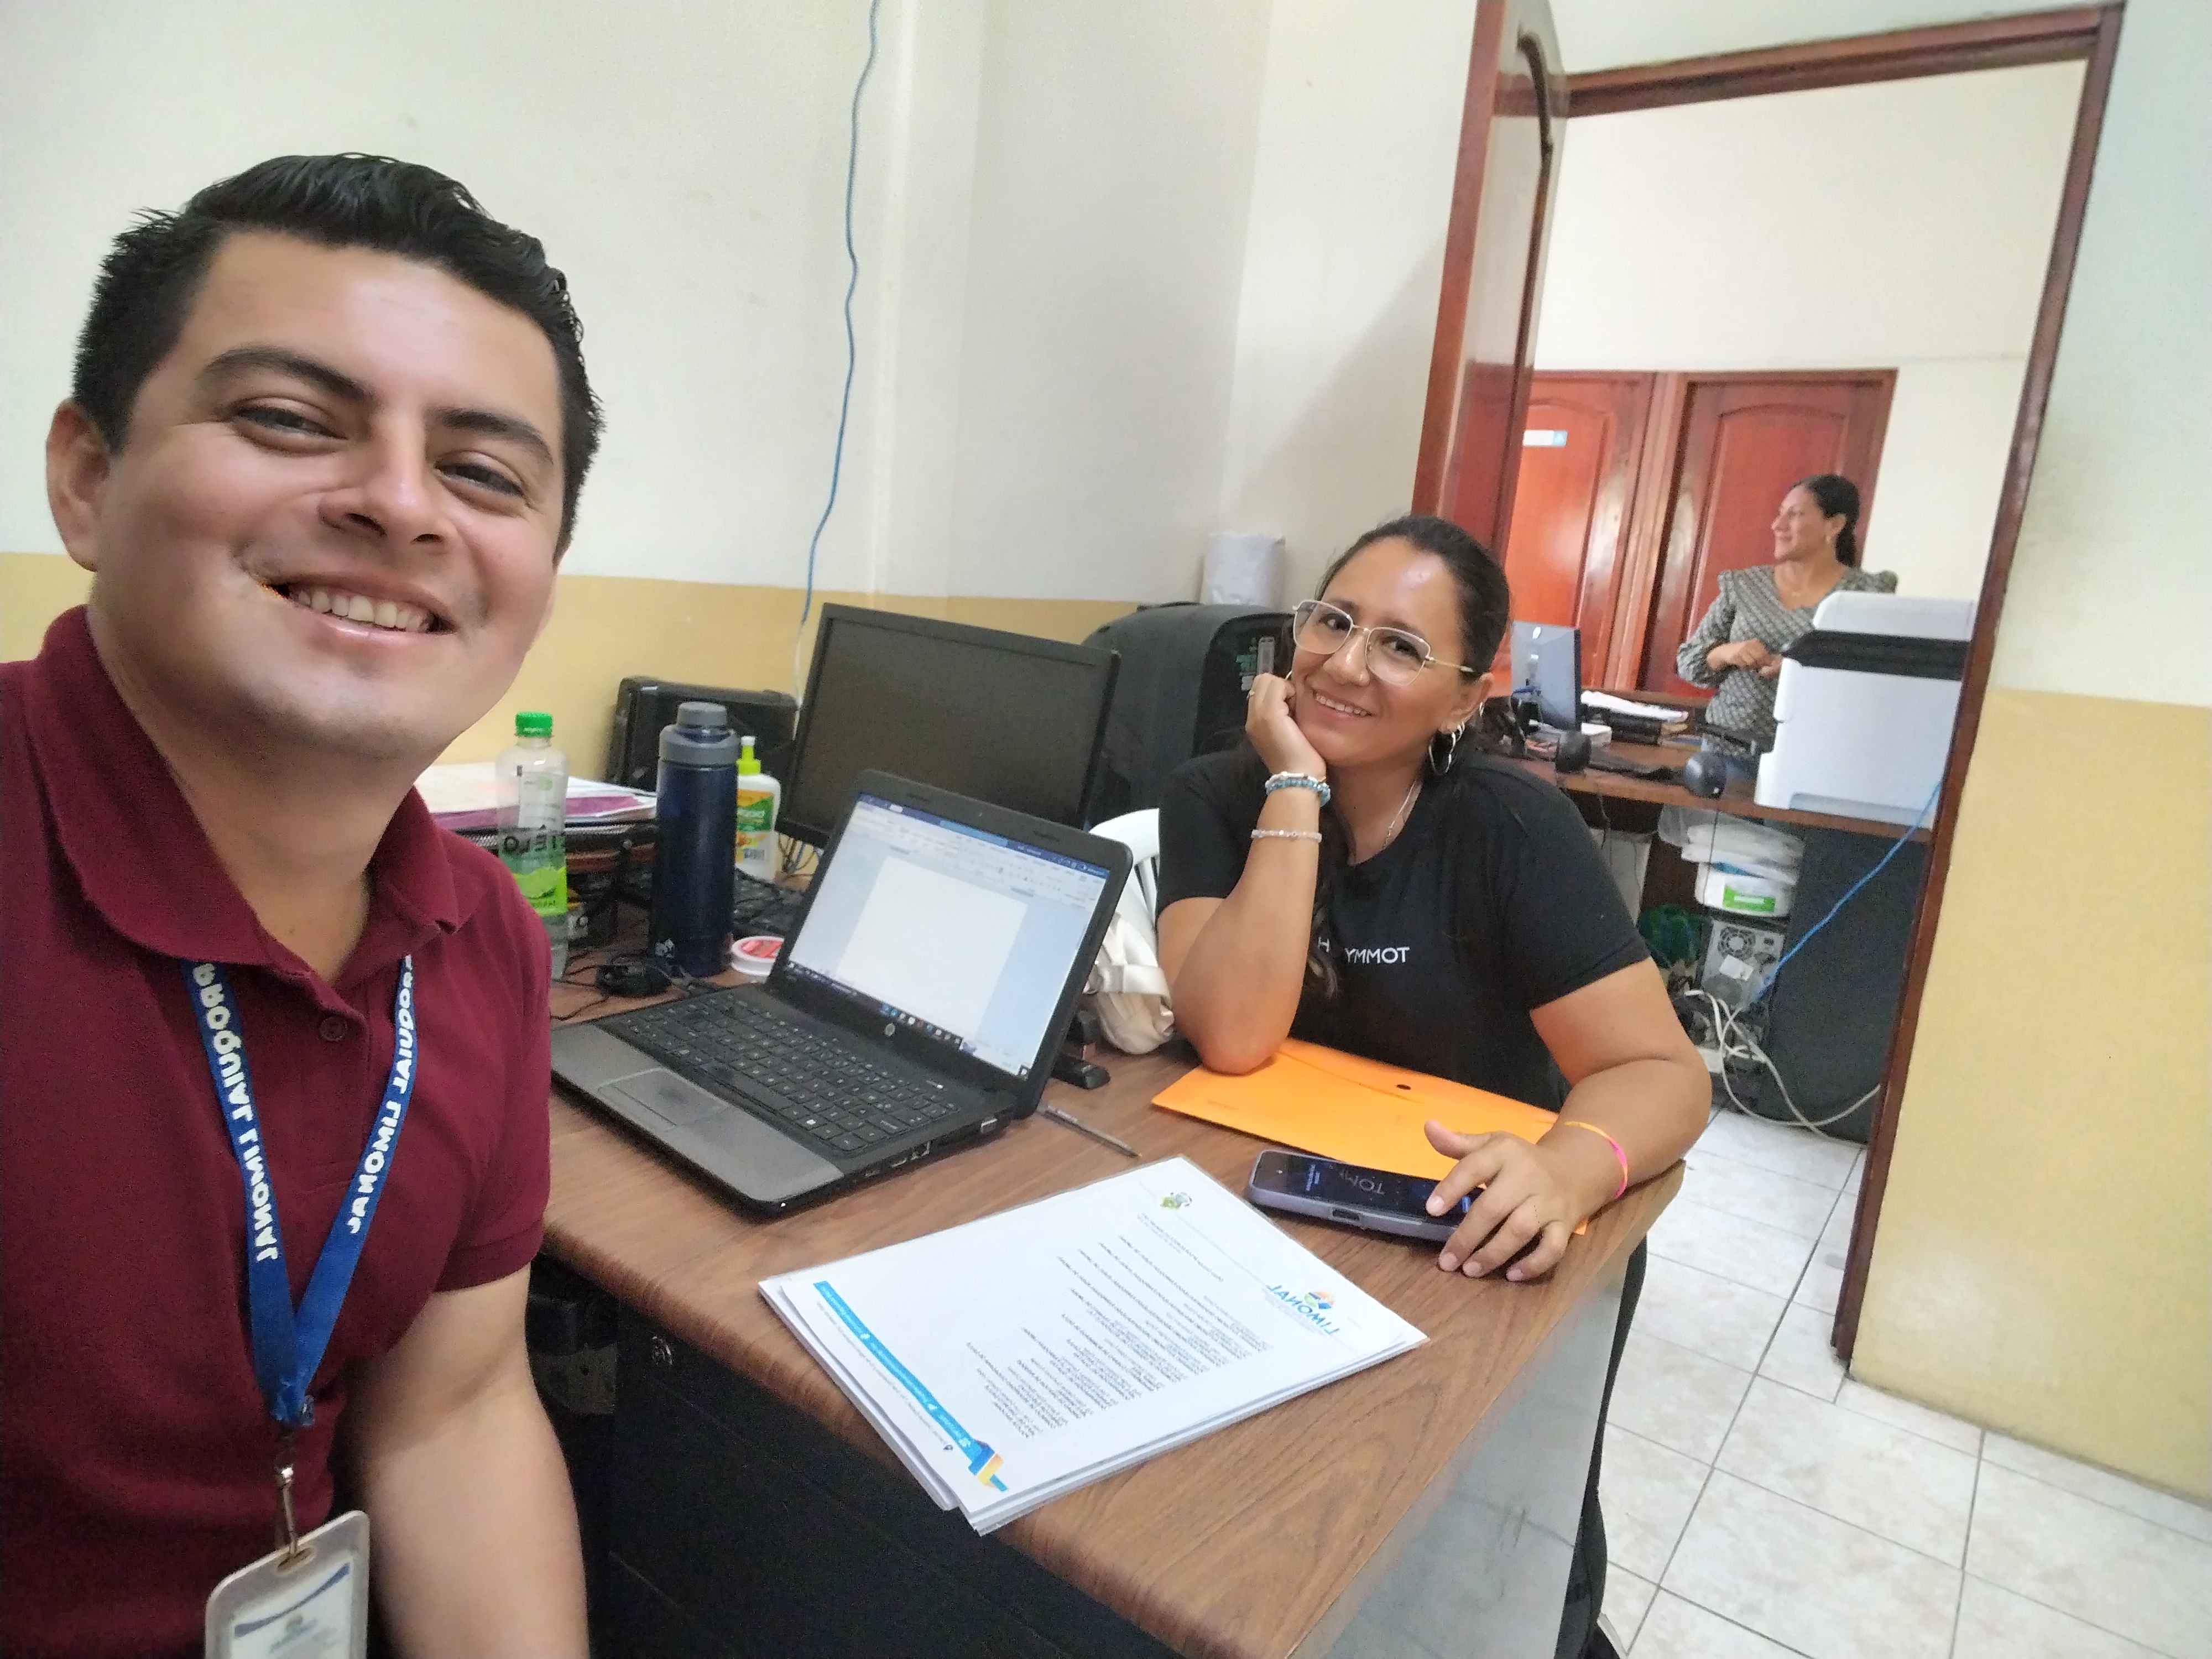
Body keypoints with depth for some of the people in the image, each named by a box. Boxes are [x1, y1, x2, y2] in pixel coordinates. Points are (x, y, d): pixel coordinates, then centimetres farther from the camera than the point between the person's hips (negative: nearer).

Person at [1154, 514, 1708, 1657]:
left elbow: (1662, 1070, -18)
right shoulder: (1213, 798, -11)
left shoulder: (1511, 826, -16)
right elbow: (1234, 1037, -24)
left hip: (1480, 1230, -1)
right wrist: (1296, 788, -27)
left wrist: (1569, 1170, -41)